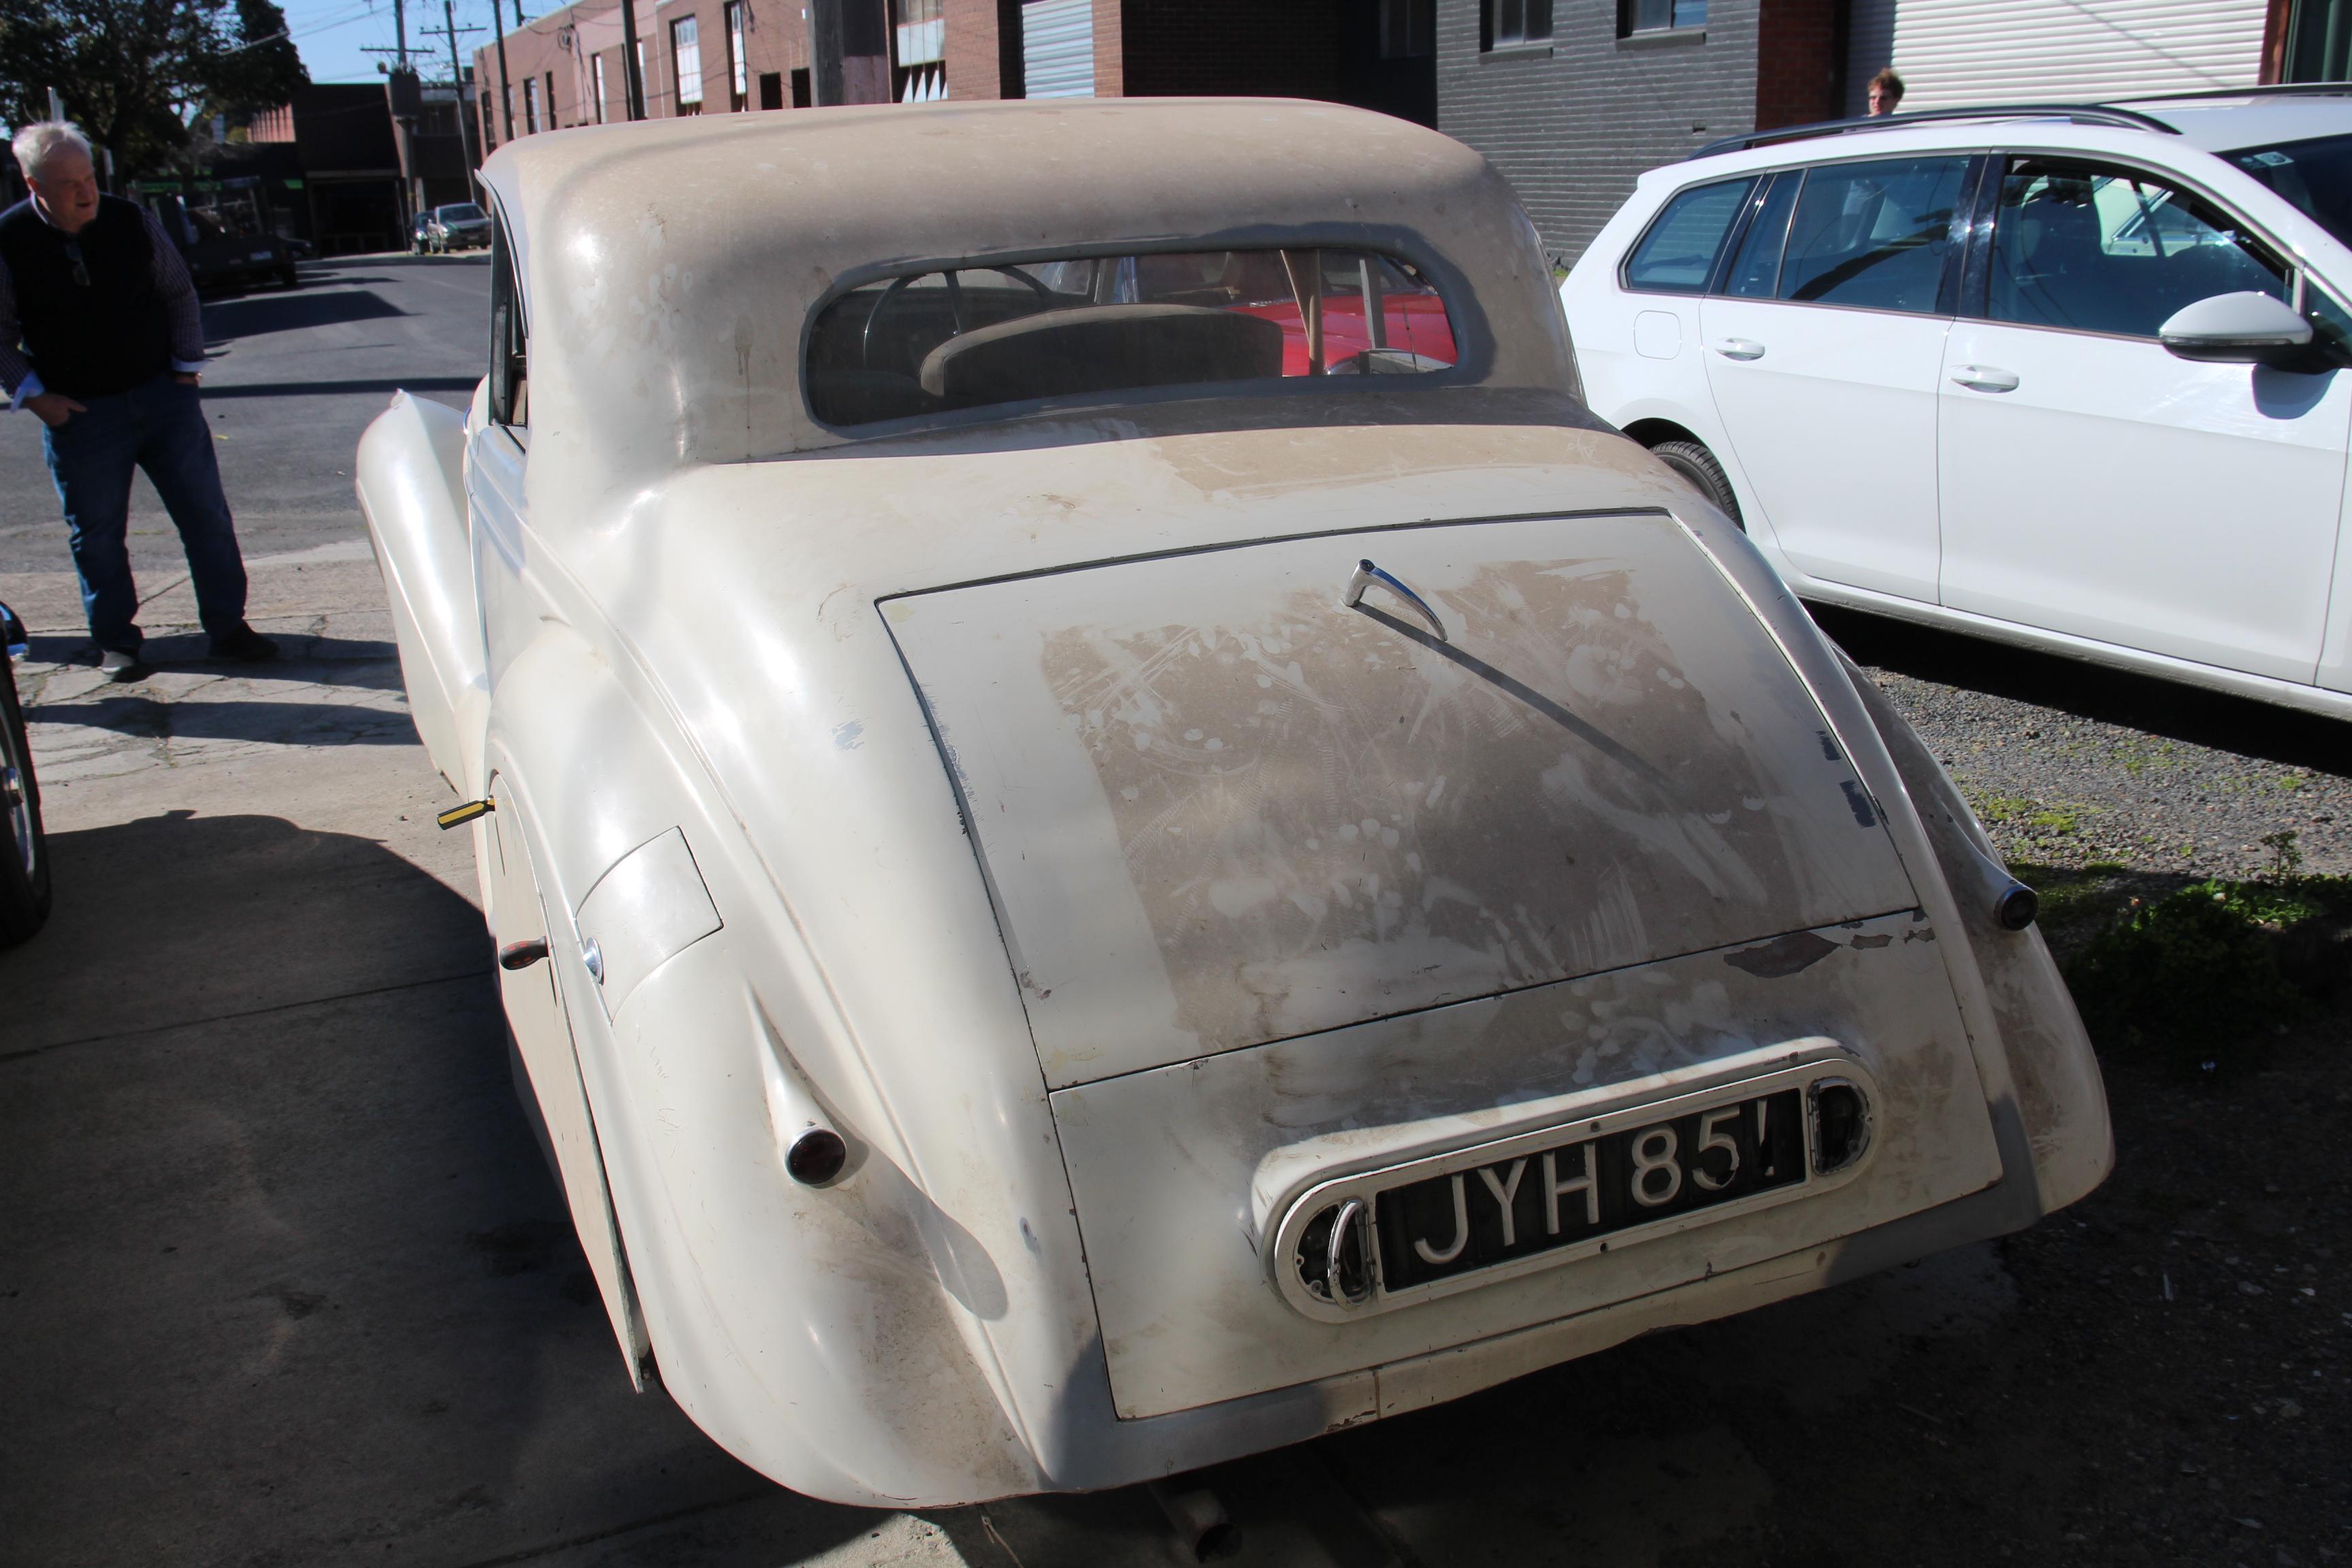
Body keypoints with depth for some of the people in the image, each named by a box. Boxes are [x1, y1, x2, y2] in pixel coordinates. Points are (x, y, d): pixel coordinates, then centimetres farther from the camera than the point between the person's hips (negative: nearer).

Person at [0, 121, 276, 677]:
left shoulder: (133, 222, -3)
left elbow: (179, 293, 9)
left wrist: (187, 365, 5)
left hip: (161, 394, 2)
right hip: (77, 413, -1)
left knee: (206, 514, 2)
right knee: (96, 533, 7)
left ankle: (228, 627, 13)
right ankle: (115, 641, 22)